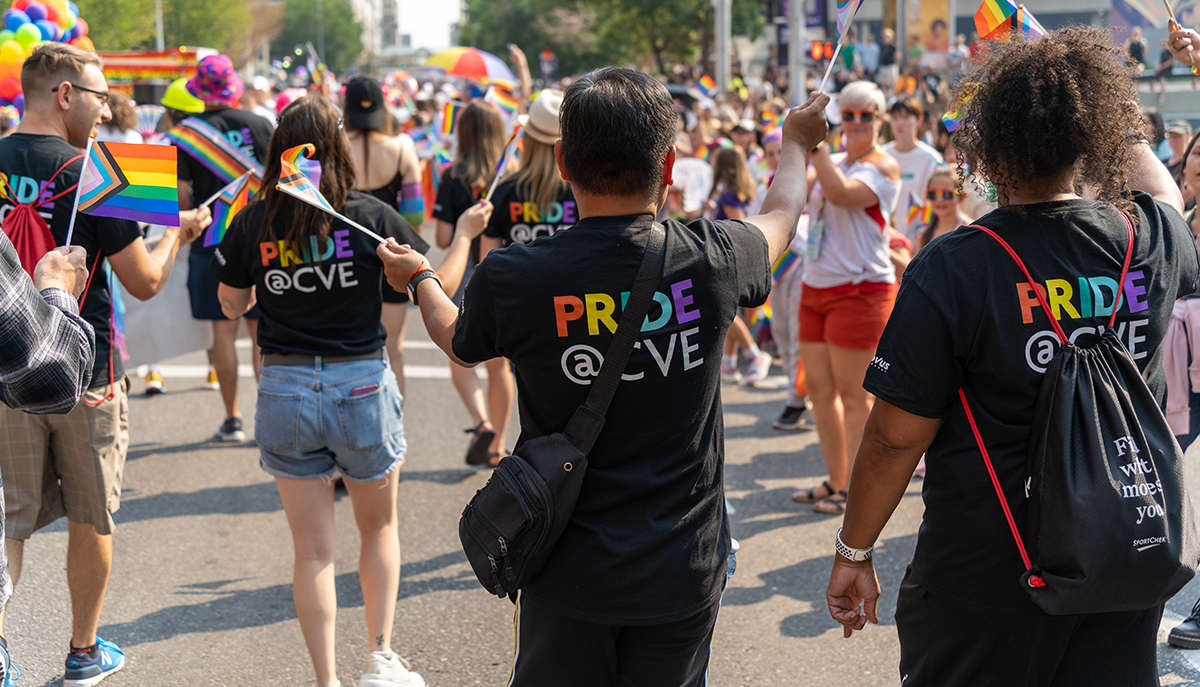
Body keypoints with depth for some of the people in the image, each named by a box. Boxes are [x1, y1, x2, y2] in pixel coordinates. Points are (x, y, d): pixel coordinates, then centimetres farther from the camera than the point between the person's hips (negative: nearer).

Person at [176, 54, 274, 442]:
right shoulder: (260, 126, -2)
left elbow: (180, 194, -9)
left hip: (211, 242, -1)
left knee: (223, 331, 5)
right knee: (263, 331, 9)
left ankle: (233, 419, 8)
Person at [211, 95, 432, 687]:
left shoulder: (253, 222, -5)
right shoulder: (369, 215, -9)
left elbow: (232, 306, 8)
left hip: (285, 388, 1)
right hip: (362, 383, -1)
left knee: (312, 550, 9)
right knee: (379, 527, 22)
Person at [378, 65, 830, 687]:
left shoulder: (510, 278, -16)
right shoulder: (712, 259, -13)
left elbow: (458, 341, 10)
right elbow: (780, 216, 13)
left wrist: (416, 276, 32)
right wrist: (796, 143, 36)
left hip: (570, 575, -1)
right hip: (685, 574, 1)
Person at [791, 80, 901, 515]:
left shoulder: (882, 166, -8)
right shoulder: (833, 163, 17)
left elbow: (841, 193, -25)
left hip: (860, 290, -8)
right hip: (816, 286, 8)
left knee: (853, 394, -3)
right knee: (819, 389, 10)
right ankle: (836, 481, 22)